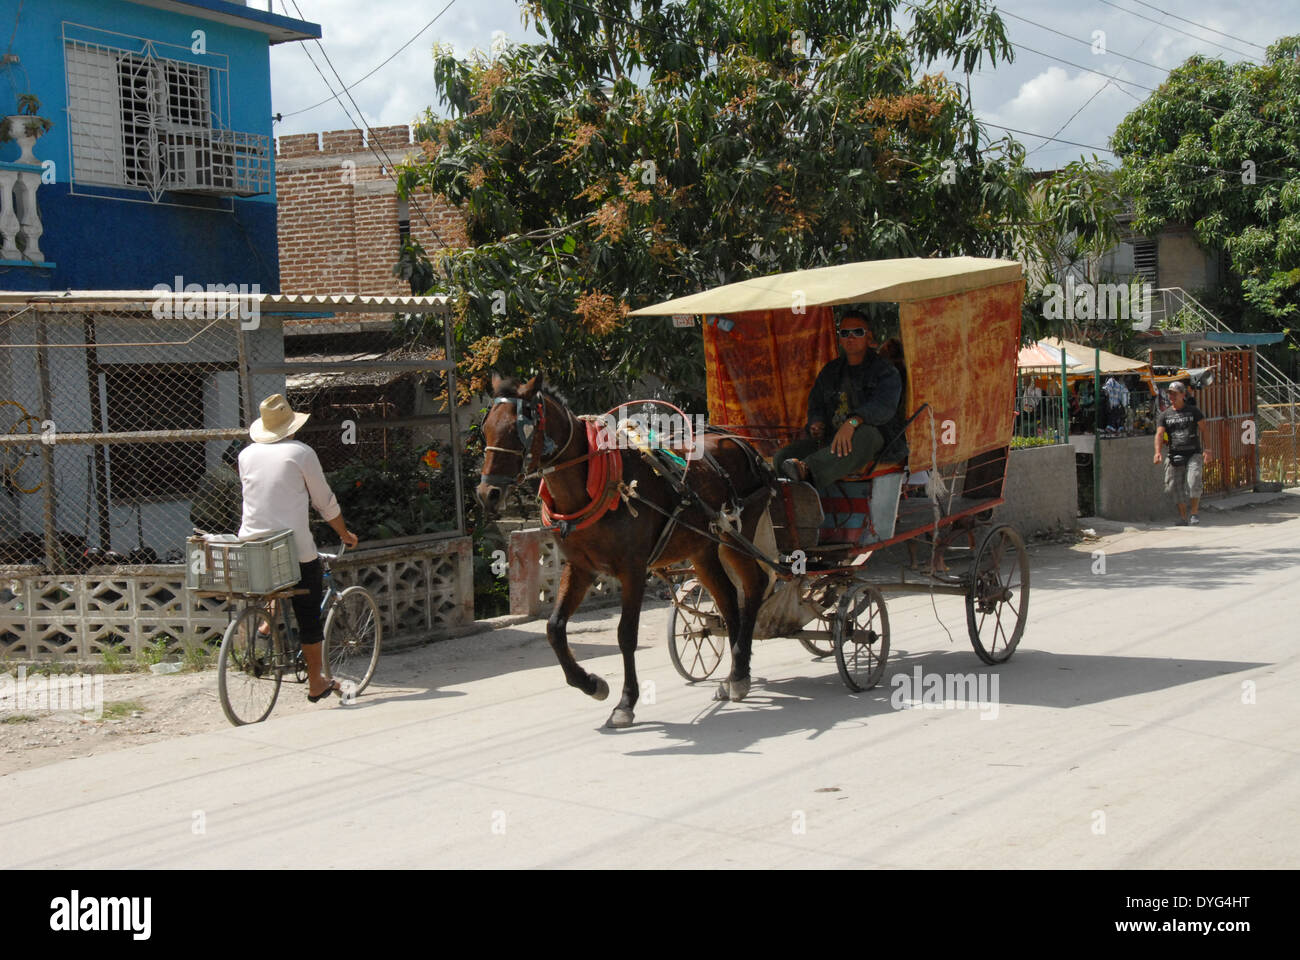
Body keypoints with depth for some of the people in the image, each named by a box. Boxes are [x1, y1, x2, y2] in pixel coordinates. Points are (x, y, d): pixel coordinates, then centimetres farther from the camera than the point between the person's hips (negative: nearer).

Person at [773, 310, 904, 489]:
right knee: (783, 457, -20)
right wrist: (817, 423, -1)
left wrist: (852, 422, -36)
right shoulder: (830, 371, 22)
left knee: (864, 434, -44)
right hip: (832, 437, 5)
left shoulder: (885, 371, 3)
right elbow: (816, 405, 27)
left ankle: (807, 470, -65)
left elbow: (884, 406, -16)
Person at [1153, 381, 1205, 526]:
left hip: (1193, 454, -2)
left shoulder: (1194, 411, 4)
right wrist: (1157, 452, -19)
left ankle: (1193, 514, -5)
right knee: (1176, 487, 2)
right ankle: (1183, 517, 14)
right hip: (1175, 455, 2)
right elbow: (1159, 434, -3)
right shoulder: (1165, 415, 7)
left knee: (1193, 484, -18)